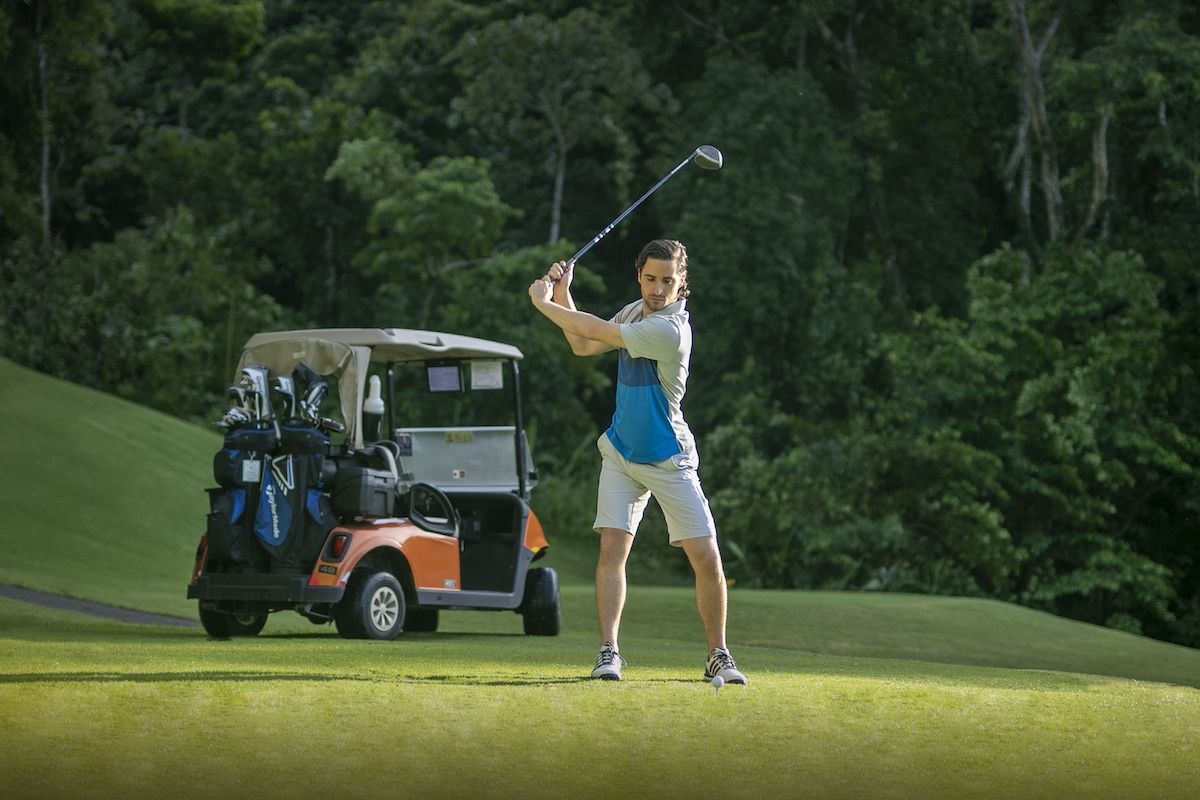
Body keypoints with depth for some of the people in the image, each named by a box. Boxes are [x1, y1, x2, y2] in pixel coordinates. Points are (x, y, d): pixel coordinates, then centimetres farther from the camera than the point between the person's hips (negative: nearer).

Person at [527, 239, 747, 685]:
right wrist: (563, 295, -1)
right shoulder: (637, 312, 1)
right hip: (620, 451, 6)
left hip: (668, 460, -6)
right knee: (612, 548, -9)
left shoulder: (669, 330, -25)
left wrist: (543, 302, -13)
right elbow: (583, 346, 11)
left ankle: (718, 656, 7)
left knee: (707, 559, -8)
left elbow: (599, 331, -24)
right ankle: (608, 652, -10)